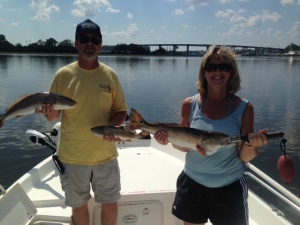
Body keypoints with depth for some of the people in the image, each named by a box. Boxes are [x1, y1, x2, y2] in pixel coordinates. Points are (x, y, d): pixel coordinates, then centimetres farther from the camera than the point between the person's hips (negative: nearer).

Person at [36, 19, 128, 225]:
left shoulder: (110, 75, -2)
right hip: (73, 156, 0)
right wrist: (49, 112, -24)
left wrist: (112, 126, -17)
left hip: (105, 155, 1)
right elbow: (53, 117, -1)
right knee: (79, 206, 16)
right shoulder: (63, 74, -5)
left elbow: (121, 110, 4)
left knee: (110, 204, 13)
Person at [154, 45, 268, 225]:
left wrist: (251, 144, -29)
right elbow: (185, 146, 1)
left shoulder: (244, 108, -11)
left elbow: (245, 157, -8)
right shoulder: (190, 104, -8)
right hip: (192, 183, 2)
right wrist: (170, 139, -18)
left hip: (230, 187, -1)